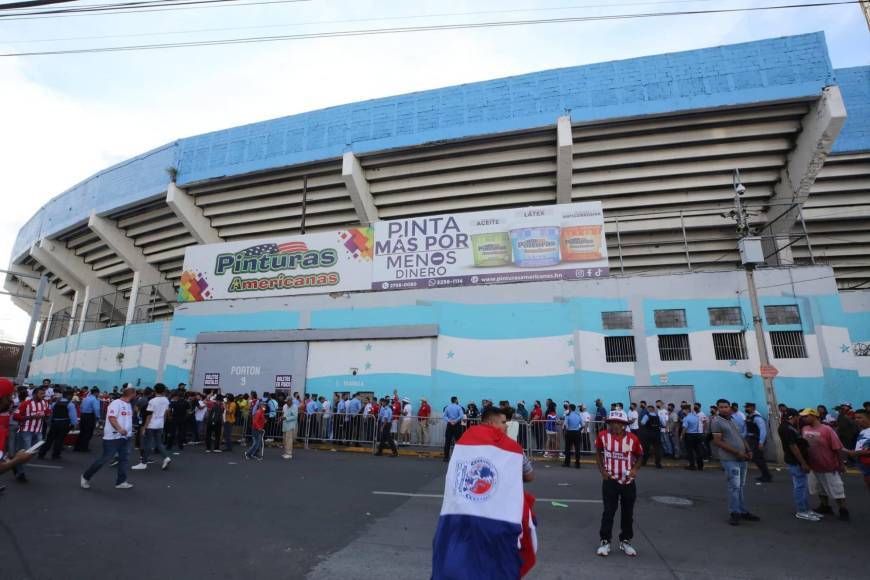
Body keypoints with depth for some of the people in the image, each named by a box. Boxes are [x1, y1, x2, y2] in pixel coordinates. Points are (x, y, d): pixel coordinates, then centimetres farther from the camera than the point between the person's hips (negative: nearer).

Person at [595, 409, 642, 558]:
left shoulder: (632, 439, -12)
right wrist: (602, 470, -3)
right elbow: (598, 453, 6)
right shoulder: (603, 436, -12)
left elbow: (639, 456, 6)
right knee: (608, 512, 2)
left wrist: (634, 469, -10)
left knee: (628, 513, 14)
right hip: (610, 480, -1)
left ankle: (625, 541, 32)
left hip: (628, 481, 1)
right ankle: (605, 542, 15)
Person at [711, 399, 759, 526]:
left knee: (741, 486, 14)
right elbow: (718, 442, -16)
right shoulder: (716, 422, -11)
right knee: (734, 487, -5)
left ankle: (743, 512, 23)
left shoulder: (733, 420, 14)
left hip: (742, 458, 7)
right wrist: (737, 452, -17)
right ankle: (734, 513, 4)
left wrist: (748, 450, 4)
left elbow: (741, 437, 20)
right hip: (730, 460, -7)